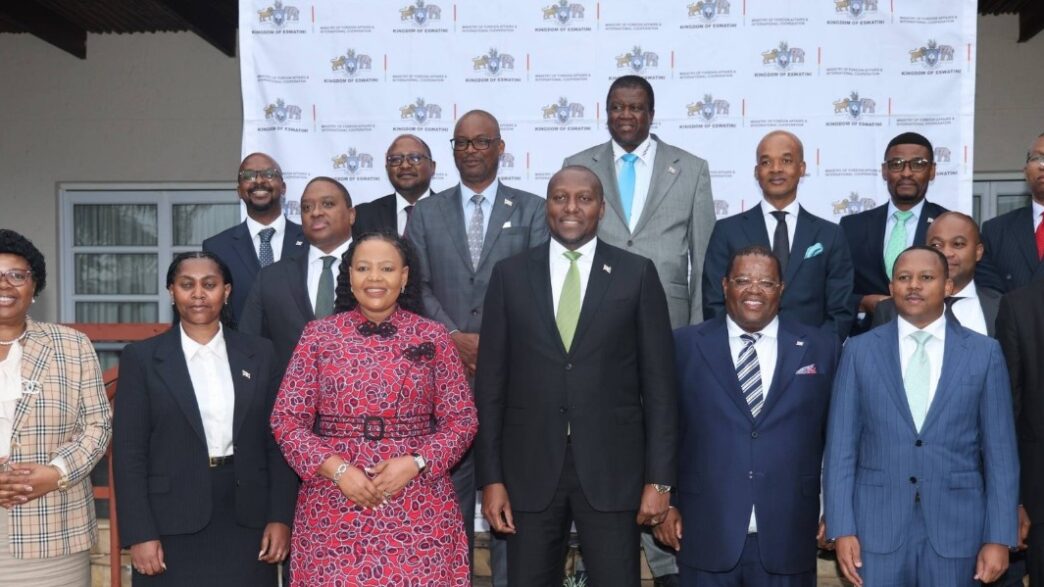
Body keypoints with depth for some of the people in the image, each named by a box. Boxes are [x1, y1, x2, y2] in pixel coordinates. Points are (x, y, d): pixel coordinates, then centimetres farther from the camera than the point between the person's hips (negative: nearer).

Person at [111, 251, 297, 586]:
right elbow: (129, 453, -2)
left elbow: (278, 442, 5)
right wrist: (140, 533, -8)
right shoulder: (141, 358, 1)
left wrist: (281, 517, -2)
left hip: (247, 521, 2)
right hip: (172, 526, -1)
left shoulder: (260, 354, 5)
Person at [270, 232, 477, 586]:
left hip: (418, 506, 0)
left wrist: (414, 463, -13)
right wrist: (336, 468, -12)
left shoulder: (432, 337, 3)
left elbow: (462, 419, 2)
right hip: (333, 506, 0)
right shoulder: (318, 335, 3)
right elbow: (286, 419, 1)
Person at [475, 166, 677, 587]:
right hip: (530, 469, 1)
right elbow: (491, 382, 3)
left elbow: (658, 382, 0)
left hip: (612, 468, -1)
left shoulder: (637, 274, 1)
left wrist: (659, 477, -3)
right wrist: (490, 476, -1)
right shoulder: (510, 274, 4)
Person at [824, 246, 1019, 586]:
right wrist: (841, 528, -6)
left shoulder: (984, 353, 3)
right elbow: (840, 446, 0)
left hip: (957, 528, 0)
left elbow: (1000, 451, 2)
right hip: (877, 527, 0)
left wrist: (999, 537, -3)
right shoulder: (859, 351, 2)